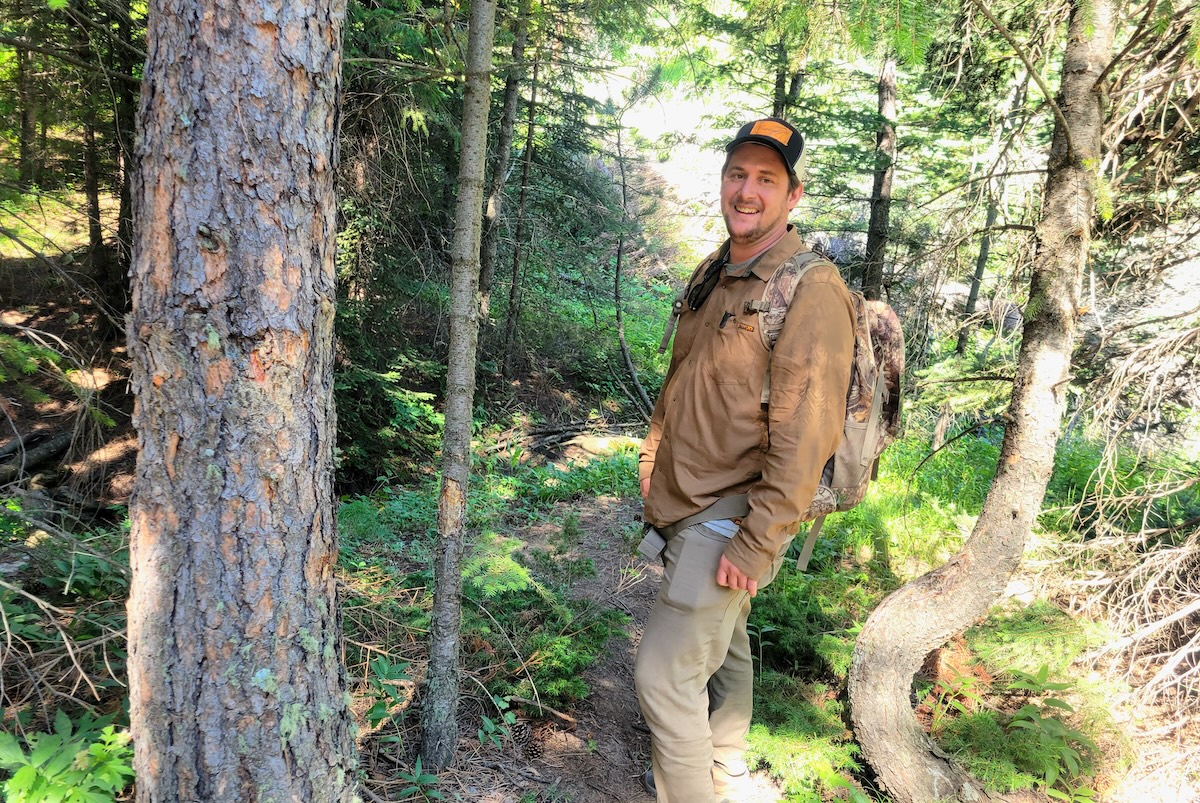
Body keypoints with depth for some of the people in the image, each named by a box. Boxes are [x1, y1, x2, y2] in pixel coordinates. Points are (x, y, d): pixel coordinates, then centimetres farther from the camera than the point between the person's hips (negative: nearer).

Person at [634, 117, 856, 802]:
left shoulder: (812, 291, -18)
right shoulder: (711, 275, 9)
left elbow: (806, 433, -24)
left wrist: (756, 544, -24)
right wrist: (654, 467, 17)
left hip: (730, 520, -8)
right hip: (687, 508, 8)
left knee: (666, 672, -7)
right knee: (723, 651, 24)